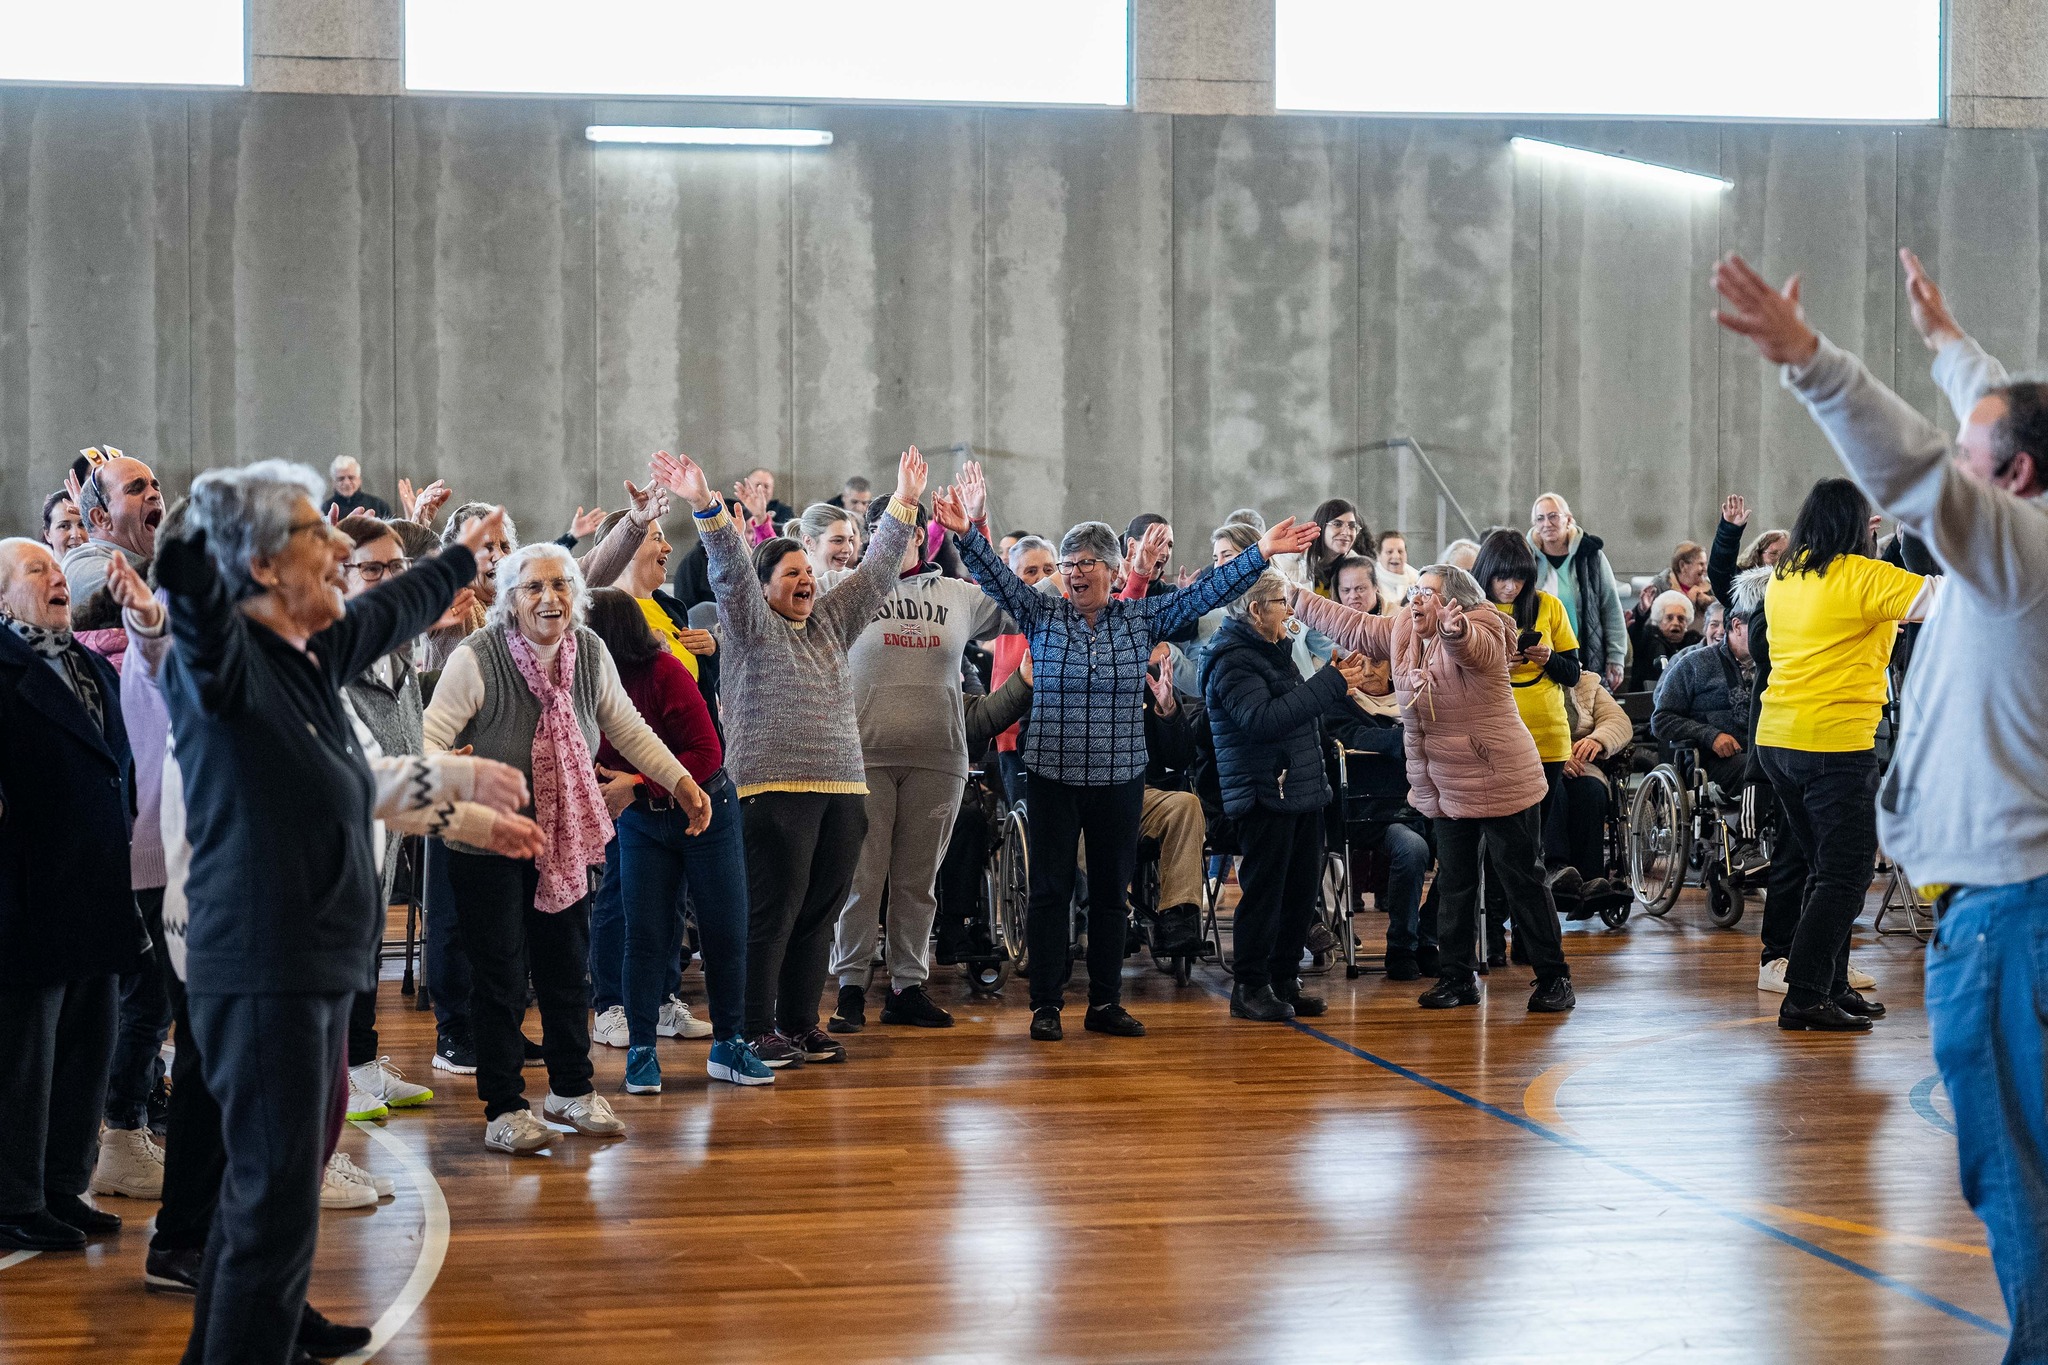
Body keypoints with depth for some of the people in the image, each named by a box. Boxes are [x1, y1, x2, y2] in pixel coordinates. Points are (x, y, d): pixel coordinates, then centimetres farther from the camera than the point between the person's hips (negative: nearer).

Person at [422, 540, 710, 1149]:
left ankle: (571, 1089, 31)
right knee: (500, 977, 0)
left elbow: (627, 728, 9)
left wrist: (682, 783, 6)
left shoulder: (590, 652, -4)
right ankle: (504, 1108, 13)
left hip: (565, 842, 5)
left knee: (569, 969, 13)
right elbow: (430, 738, -21)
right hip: (487, 845, -5)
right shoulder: (476, 660, -20)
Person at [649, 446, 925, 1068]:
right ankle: (758, 1033, -1)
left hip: (842, 788, 6)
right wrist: (705, 507, -25)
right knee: (772, 912, -6)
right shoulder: (751, 624, 3)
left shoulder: (831, 622, 20)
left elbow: (876, 571, 21)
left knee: (819, 912, 8)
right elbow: (730, 570, -11)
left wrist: (905, 503, 19)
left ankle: (801, 1023, 16)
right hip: (776, 788, -6)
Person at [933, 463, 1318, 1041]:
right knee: (1050, 889, 1)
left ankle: (1105, 1003, 17)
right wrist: (969, 534, -28)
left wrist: (1261, 552, -7)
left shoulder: (1143, 618, 5)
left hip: (1120, 777, 1)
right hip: (1053, 776, -1)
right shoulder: (1042, 615, 2)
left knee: (1111, 891, 8)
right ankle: (1046, 1004, 7)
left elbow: (1205, 593, 2)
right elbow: (999, 577, -10)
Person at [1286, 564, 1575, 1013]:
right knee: (1454, 884, 14)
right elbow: (1349, 627, 13)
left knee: (1521, 882, -1)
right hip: (1445, 788, 8)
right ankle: (1458, 976, 23)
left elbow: (1469, 645, -43)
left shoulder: (1481, 636, -19)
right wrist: (1293, 598, 11)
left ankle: (1554, 978, 8)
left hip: (1500, 785, -8)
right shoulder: (1403, 633, 5)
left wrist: (1455, 631, -66)